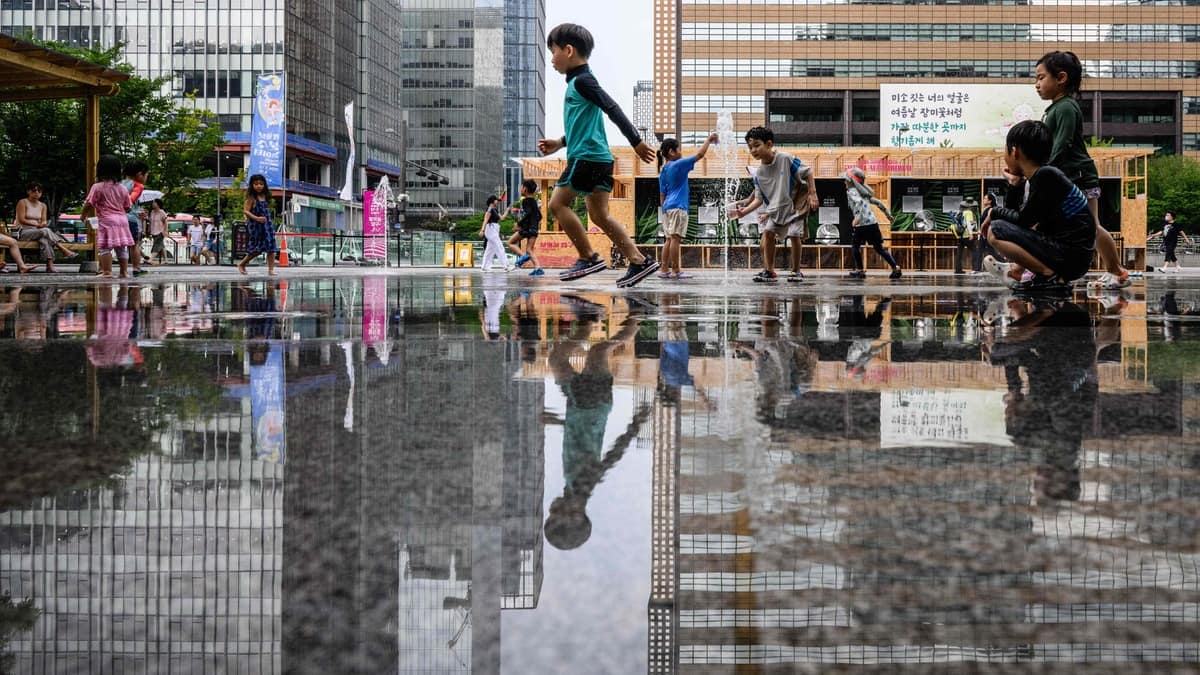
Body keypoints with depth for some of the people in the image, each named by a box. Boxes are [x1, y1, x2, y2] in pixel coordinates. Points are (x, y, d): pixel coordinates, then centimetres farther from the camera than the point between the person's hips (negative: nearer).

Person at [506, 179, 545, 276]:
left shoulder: (526, 200, -6)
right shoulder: (534, 201, 18)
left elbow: (528, 213, -19)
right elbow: (539, 216, 21)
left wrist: (519, 223, -14)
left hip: (526, 227, -7)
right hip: (534, 228, 7)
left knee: (511, 242, 7)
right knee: (529, 250, 4)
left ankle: (523, 255, -17)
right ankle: (538, 268, -15)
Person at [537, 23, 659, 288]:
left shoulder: (581, 81, -8)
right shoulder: (581, 81, 21)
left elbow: (612, 109, -17)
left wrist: (636, 141, -21)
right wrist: (561, 143, 27)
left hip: (586, 156, -9)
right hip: (599, 157, 9)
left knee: (558, 203, -3)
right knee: (599, 214, 7)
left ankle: (588, 257, -4)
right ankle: (639, 261, 2)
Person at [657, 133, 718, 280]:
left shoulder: (663, 171, 15)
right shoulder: (678, 165, -8)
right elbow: (700, 155, -8)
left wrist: (664, 210, 21)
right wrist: (709, 140, 3)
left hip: (667, 207, 8)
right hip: (678, 207, -8)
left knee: (669, 239, 8)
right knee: (676, 238, -9)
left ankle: (665, 270, 6)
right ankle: (676, 271, -10)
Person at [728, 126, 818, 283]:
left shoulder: (785, 159, -19)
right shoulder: (759, 174, -5)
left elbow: (808, 172, -10)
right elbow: (759, 198, -1)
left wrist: (812, 193, -14)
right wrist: (744, 211, -14)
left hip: (796, 204, -4)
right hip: (775, 207, 4)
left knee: (795, 235, -11)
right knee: (768, 232, -10)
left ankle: (796, 271, 7)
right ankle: (769, 271, -2)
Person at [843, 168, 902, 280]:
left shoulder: (851, 192, -3)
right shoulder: (863, 192, 21)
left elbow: (859, 202, -24)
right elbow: (878, 203, 23)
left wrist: (857, 216, -34)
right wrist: (888, 214, 30)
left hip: (862, 224, -7)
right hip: (873, 222, 7)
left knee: (855, 245, 13)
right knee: (879, 248, 13)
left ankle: (860, 270, 11)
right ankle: (896, 268, 6)